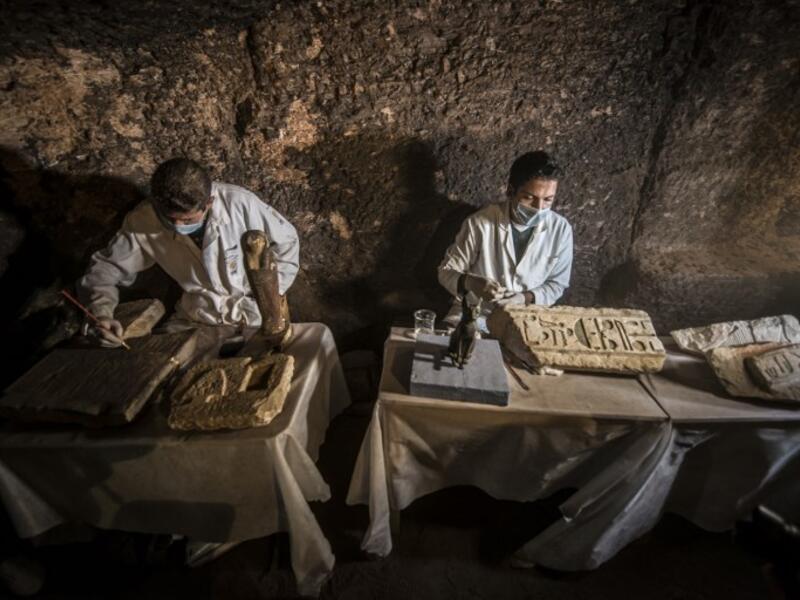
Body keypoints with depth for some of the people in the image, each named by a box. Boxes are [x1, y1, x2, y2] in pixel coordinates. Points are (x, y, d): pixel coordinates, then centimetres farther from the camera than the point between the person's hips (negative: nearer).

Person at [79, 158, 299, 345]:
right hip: (194, 320, 4)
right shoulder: (143, 220, -14)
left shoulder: (239, 203, -23)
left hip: (255, 317, -3)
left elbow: (287, 242, -9)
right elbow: (105, 266, 1)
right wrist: (102, 314, -18)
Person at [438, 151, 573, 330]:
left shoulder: (561, 229, -8)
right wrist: (471, 283, -29)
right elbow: (447, 271, -8)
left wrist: (525, 298, -17)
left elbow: (557, 283, 3)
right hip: (474, 314, -2)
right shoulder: (480, 223, -15)